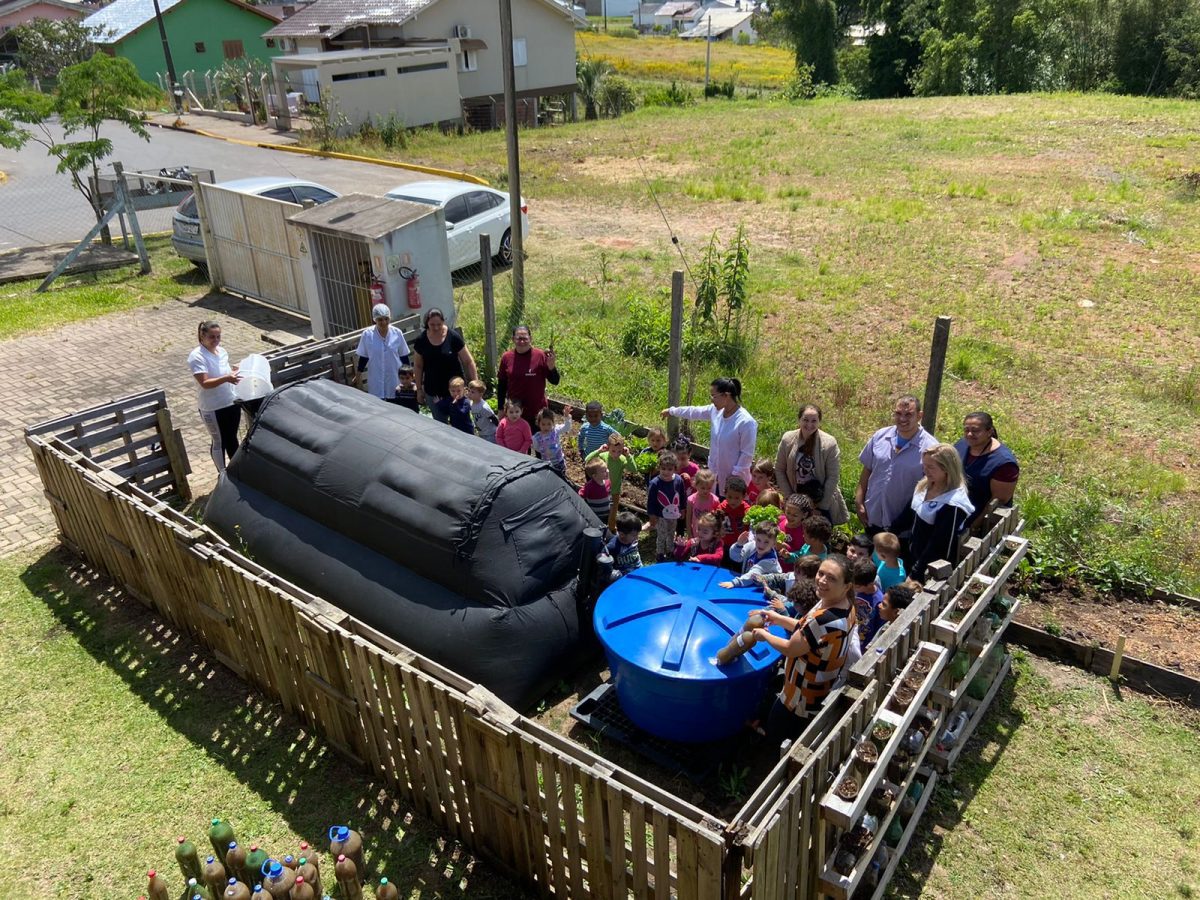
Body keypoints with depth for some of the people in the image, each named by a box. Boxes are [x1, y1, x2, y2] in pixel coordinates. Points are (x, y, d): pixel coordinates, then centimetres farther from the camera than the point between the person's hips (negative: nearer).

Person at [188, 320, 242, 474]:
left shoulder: (221, 351, 2)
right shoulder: (196, 357, -19)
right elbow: (205, 383, -27)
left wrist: (236, 371, -1)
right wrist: (226, 379, -41)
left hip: (232, 402, 6)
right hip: (212, 408, -6)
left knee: (232, 438, 19)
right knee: (219, 441, 9)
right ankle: (222, 473, 26)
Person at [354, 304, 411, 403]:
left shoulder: (397, 333, -8)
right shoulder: (367, 335, -10)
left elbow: (404, 356, 2)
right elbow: (363, 357, 1)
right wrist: (358, 374, 4)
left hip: (395, 379, 1)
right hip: (376, 382, -1)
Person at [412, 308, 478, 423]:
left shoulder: (453, 337, -13)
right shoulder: (421, 341, -6)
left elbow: (468, 362, -7)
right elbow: (418, 366, 5)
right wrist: (419, 389, 7)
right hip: (433, 391, 2)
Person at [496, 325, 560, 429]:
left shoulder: (541, 356, -10)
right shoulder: (506, 357, -2)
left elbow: (555, 381, -8)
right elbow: (501, 385, 6)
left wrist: (551, 366, -27)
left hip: (537, 413, -2)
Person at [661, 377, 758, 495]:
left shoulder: (746, 422, -24)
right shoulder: (715, 411, -3)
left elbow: (747, 454, -19)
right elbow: (694, 412, 14)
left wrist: (735, 476, -17)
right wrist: (671, 411, 26)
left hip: (734, 479, -7)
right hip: (714, 474, 7)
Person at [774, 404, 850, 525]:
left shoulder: (829, 443, -13)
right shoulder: (787, 439, -7)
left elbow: (833, 477, -10)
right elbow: (779, 470, 1)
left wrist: (821, 506, -11)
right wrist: (789, 498, -4)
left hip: (823, 503, -2)